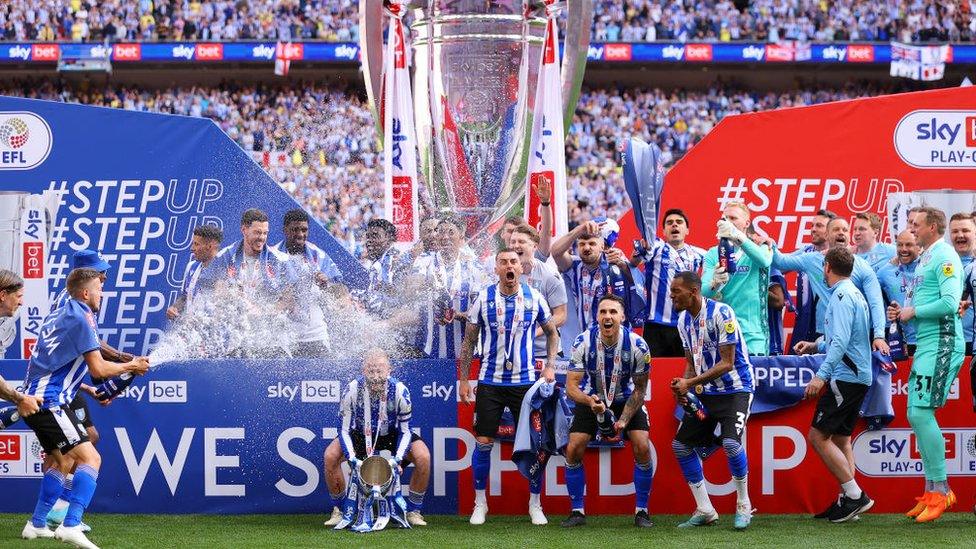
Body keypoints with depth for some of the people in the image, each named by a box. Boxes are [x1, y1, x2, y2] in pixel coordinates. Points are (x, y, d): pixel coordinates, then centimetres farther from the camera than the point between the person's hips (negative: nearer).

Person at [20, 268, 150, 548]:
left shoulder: (59, 314, 17)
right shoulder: (82, 317, -11)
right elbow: (98, 369, -12)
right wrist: (130, 366, 4)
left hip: (35, 398, 10)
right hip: (49, 402, -10)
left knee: (65, 461, 23)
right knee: (90, 458, -15)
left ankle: (36, 525, 23)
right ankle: (71, 526, -27)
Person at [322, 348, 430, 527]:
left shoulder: (399, 390, -28)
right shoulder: (353, 389, -28)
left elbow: (405, 430, -18)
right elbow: (344, 429, -21)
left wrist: (398, 459, -33)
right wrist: (352, 459, -35)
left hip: (392, 434, 0)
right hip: (361, 433, 0)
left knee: (423, 457, -26)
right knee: (330, 455, -24)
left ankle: (414, 511, -7)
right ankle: (338, 511, -4)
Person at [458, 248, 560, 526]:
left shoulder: (534, 297, 0)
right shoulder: (483, 299, -3)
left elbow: (552, 332, 14)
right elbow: (469, 341, 4)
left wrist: (550, 366, 3)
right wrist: (464, 380, 1)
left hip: (525, 380, 1)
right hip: (490, 381, 0)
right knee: (484, 442, -1)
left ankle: (535, 504, 13)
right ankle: (480, 503, 13)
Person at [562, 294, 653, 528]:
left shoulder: (637, 345, -24)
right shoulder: (583, 342, -24)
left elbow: (639, 389, -11)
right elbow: (571, 386, -22)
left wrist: (623, 421, -20)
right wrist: (589, 401, -43)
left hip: (626, 399, 0)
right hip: (591, 399, 0)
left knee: (642, 447, -16)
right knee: (573, 449, -12)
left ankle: (641, 511, -1)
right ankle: (577, 512, 3)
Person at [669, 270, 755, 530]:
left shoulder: (721, 313, -19)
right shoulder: (684, 320, 6)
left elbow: (727, 363, -21)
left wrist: (691, 382, -24)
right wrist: (683, 388, -7)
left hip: (734, 389, -8)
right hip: (705, 392, 8)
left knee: (731, 442, -26)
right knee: (681, 444, 1)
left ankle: (743, 506, -5)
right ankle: (704, 511, 10)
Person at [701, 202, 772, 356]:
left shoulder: (760, 247, 5)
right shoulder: (714, 254, 11)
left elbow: (764, 261, -21)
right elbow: (703, 290, -2)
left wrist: (737, 236, -35)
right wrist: (715, 283, -27)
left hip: (752, 331, -2)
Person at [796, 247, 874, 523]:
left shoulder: (842, 295, -13)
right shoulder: (854, 293, 18)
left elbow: (841, 341, -24)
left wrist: (821, 375, -29)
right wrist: (817, 346, 32)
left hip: (845, 377, -10)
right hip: (858, 376, 10)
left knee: (818, 436, -9)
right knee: (840, 438, 12)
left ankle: (855, 495, -12)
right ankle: (848, 499, 9)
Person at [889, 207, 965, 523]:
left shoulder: (944, 257, -11)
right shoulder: (926, 258, 18)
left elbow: (950, 303, -21)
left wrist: (914, 312, -10)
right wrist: (904, 311, 8)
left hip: (941, 344, -10)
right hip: (926, 344, 10)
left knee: (921, 413, -14)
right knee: (916, 415, 8)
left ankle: (940, 490, -9)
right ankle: (933, 491, 13)